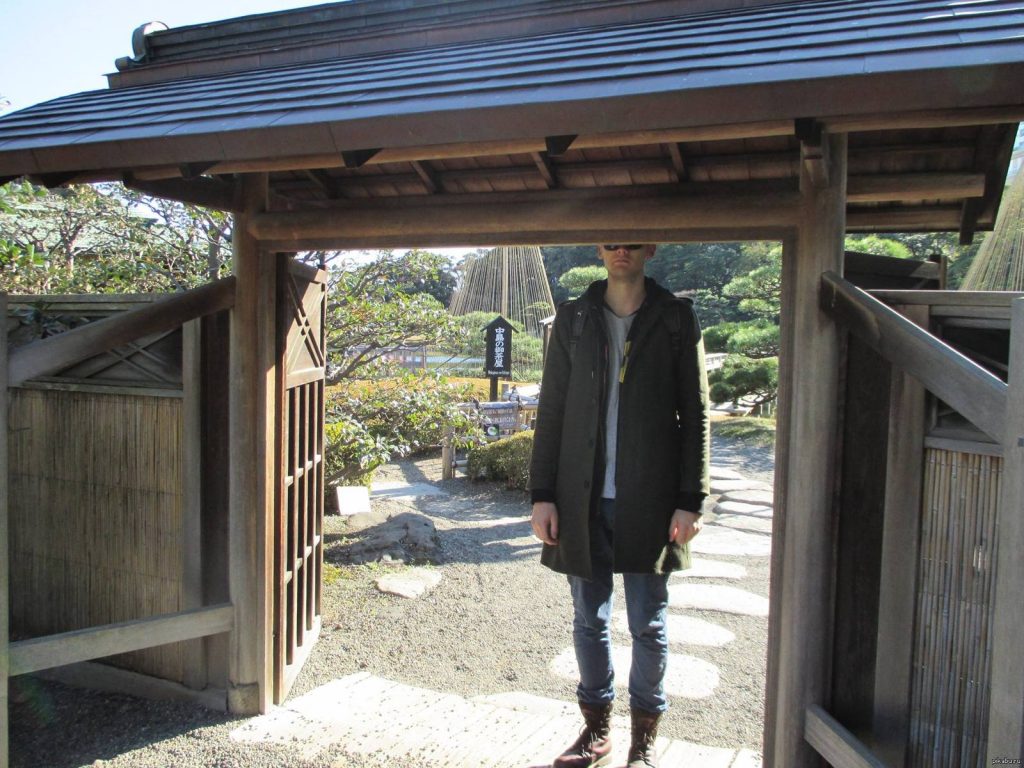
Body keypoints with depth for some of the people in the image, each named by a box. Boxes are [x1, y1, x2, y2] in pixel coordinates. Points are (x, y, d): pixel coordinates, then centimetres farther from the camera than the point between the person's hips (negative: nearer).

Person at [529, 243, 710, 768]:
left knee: (648, 625, 9)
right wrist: (542, 494, 1)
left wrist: (690, 500, -6)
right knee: (589, 621, 12)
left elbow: (695, 415, -1)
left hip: (650, 502, -2)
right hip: (583, 501, 2)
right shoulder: (573, 320, 6)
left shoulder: (676, 319, 1)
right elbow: (551, 413, 5)